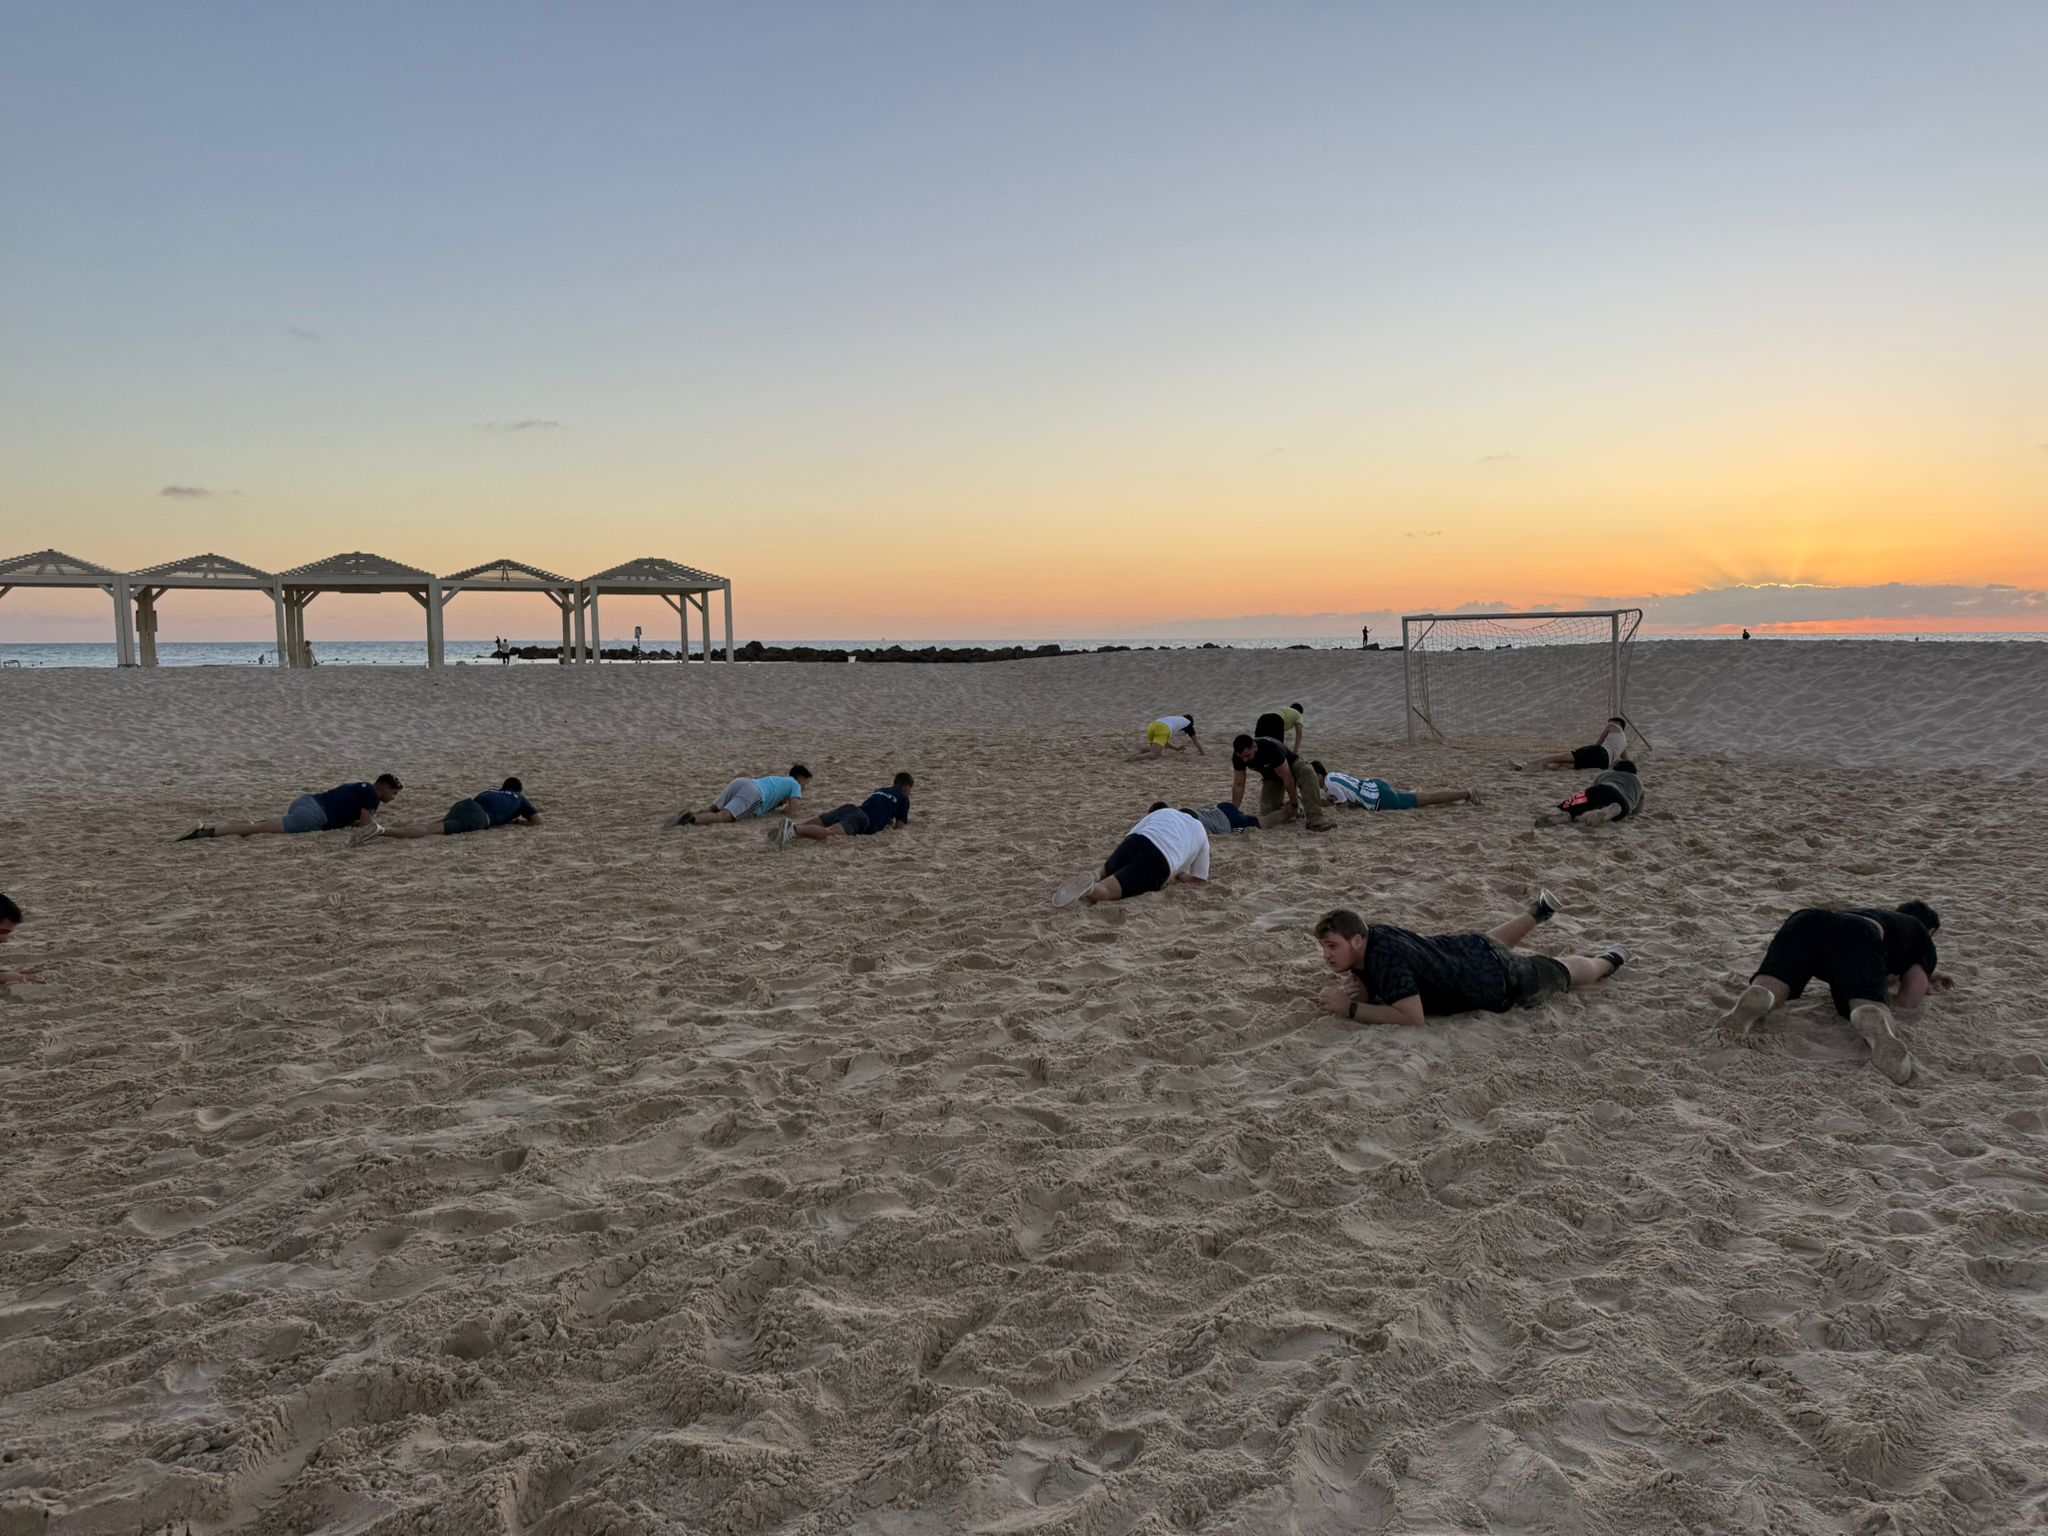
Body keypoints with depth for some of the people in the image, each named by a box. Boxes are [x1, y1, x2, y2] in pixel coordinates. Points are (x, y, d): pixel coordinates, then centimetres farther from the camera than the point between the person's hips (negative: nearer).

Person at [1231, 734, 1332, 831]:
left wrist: (1294, 804, -27)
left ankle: (1316, 820, -42)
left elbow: (1287, 777, -33)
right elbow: (1238, 784, -16)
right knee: (1267, 811, -9)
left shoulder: (1270, 748, -39)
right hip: (1271, 776, 5)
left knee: (1306, 773, -39)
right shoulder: (1238, 756, -24)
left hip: (1291, 765, -5)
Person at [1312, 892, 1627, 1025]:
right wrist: (1348, 990, -26)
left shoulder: (1386, 958, -40)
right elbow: (1369, 988, -2)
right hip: (1467, 949, 6)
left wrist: (1349, 1009, -42)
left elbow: (1413, 1016, -43)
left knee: (1561, 975, 23)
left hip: (1500, 979, -6)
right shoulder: (1366, 936, -17)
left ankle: (1609, 960, 50)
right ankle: (1538, 911, 64)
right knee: (1491, 943, 42)